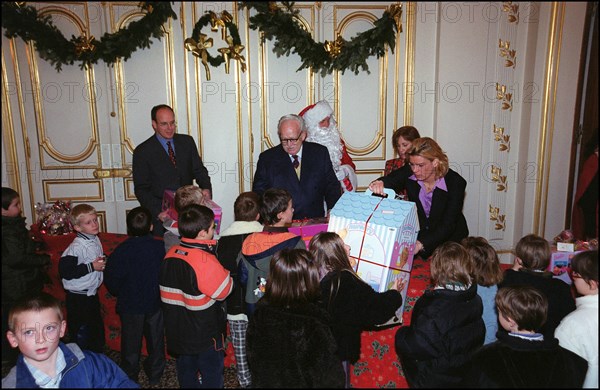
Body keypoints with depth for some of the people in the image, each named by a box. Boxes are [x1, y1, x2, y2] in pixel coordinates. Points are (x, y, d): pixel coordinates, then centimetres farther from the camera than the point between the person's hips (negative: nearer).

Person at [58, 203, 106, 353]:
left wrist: (103, 263, 1)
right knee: (80, 334, 2)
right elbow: (65, 271, -28)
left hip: (92, 293, 9)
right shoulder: (76, 247, -22)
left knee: (98, 329, 20)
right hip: (78, 297, -9)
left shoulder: (95, 240, 4)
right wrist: (91, 267, -25)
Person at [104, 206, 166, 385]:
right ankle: (155, 375, 33)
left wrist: (121, 294, 7)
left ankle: (130, 378, 32)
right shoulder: (160, 247, -16)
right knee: (155, 340, 18)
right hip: (155, 303, 1)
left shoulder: (121, 250, -18)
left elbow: (111, 280, -13)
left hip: (130, 305, -1)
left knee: (131, 343, 17)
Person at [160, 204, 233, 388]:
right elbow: (223, 291, -17)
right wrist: (225, 273, 0)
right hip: (206, 334, -6)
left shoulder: (170, 254, -5)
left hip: (178, 332, 6)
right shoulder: (205, 261, -27)